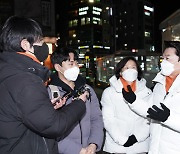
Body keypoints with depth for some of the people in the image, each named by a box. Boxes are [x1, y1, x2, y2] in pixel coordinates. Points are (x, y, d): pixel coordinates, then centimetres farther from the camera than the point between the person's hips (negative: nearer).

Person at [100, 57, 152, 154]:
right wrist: (123, 140, -13)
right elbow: (108, 120, -6)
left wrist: (137, 137, -12)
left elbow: (150, 119, -2)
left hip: (140, 145, 1)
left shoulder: (147, 92, 4)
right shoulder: (109, 92, 0)